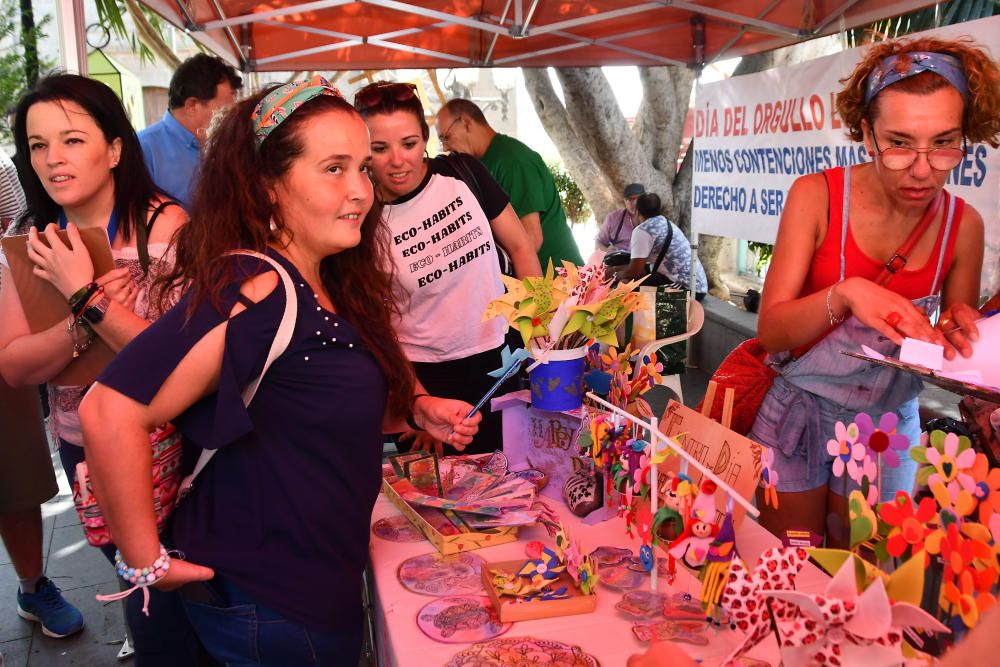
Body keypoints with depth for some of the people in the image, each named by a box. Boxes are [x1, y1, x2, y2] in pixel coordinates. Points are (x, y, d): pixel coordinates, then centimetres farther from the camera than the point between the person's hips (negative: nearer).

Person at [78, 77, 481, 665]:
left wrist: (416, 411, -1)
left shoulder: (327, 286, 2)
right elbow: (111, 413, -33)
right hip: (271, 611, -8)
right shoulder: (255, 290, -26)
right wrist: (148, 562, -23)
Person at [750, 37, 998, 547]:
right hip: (800, 412, -2)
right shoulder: (817, 196, -14)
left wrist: (958, 330, -18)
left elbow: (957, 353, 5)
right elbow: (771, 332, -18)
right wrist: (845, 296, -36)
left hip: (889, 426, 2)